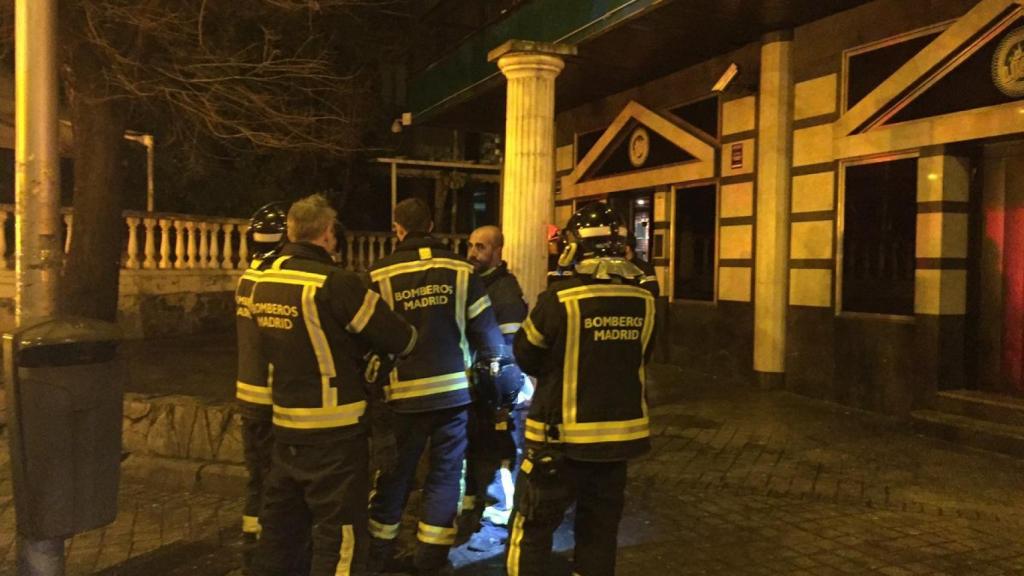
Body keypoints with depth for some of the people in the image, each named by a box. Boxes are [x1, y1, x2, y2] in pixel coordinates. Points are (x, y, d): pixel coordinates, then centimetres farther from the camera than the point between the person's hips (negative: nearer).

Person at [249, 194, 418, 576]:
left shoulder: (263, 282, 3)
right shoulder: (333, 283, -18)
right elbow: (399, 339, -14)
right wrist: (409, 336, 8)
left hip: (286, 424, 7)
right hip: (333, 431, -7)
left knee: (280, 524, 20)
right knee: (340, 534, 3)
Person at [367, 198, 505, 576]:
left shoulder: (380, 273, -5)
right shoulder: (461, 269, -2)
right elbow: (486, 331, 0)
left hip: (404, 393, 0)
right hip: (454, 389, 0)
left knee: (394, 475, 15)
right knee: (445, 474, 11)